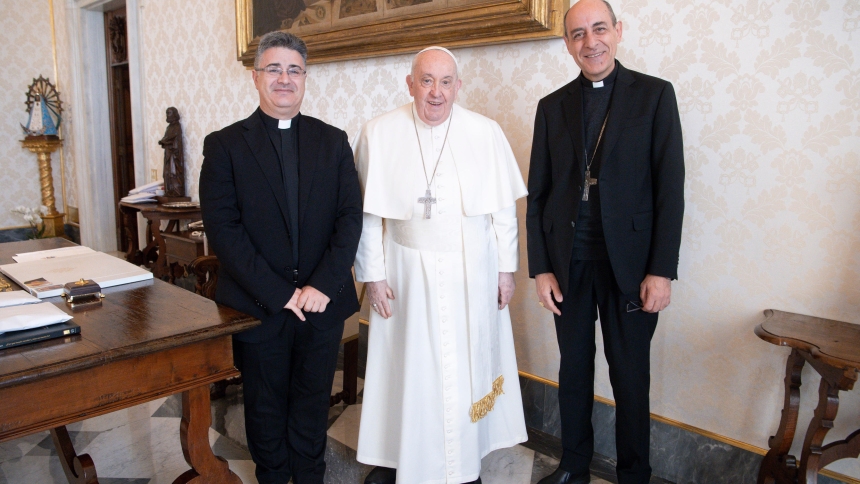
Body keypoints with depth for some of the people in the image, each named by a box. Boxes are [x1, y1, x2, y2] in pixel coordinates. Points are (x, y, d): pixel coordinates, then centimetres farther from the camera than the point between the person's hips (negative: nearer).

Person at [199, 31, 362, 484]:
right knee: (265, 407, 16)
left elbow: (351, 217, -2)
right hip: (257, 306, -1)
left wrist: (322, 286, -13)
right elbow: (223, 229, -9)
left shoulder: (333, 142, 4)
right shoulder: (224, 145, -2)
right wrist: (279, 293, -15)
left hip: (322, 304, 2)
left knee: (312, 403, 16)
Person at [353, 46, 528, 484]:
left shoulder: (486, 133, -4)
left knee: (468, 365, 11)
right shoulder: (378, 134, -5)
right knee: (406, 365, 10)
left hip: (472, 273, 1)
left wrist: (507, 268, 2)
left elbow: (504, 208, 1)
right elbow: (367, 213, -2)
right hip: (406, 271, 0)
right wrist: (373, 275, -3)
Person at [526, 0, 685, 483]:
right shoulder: (553, 106, 8)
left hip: (627, 259, -2)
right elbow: (538, 194, 6)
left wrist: (662, 270, -10)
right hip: (567, 258, 3)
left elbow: (670, 188, -4)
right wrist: (540, 267, 0)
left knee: (631, 375, 8)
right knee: (574, 369, 14)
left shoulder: (655, 94, 0)